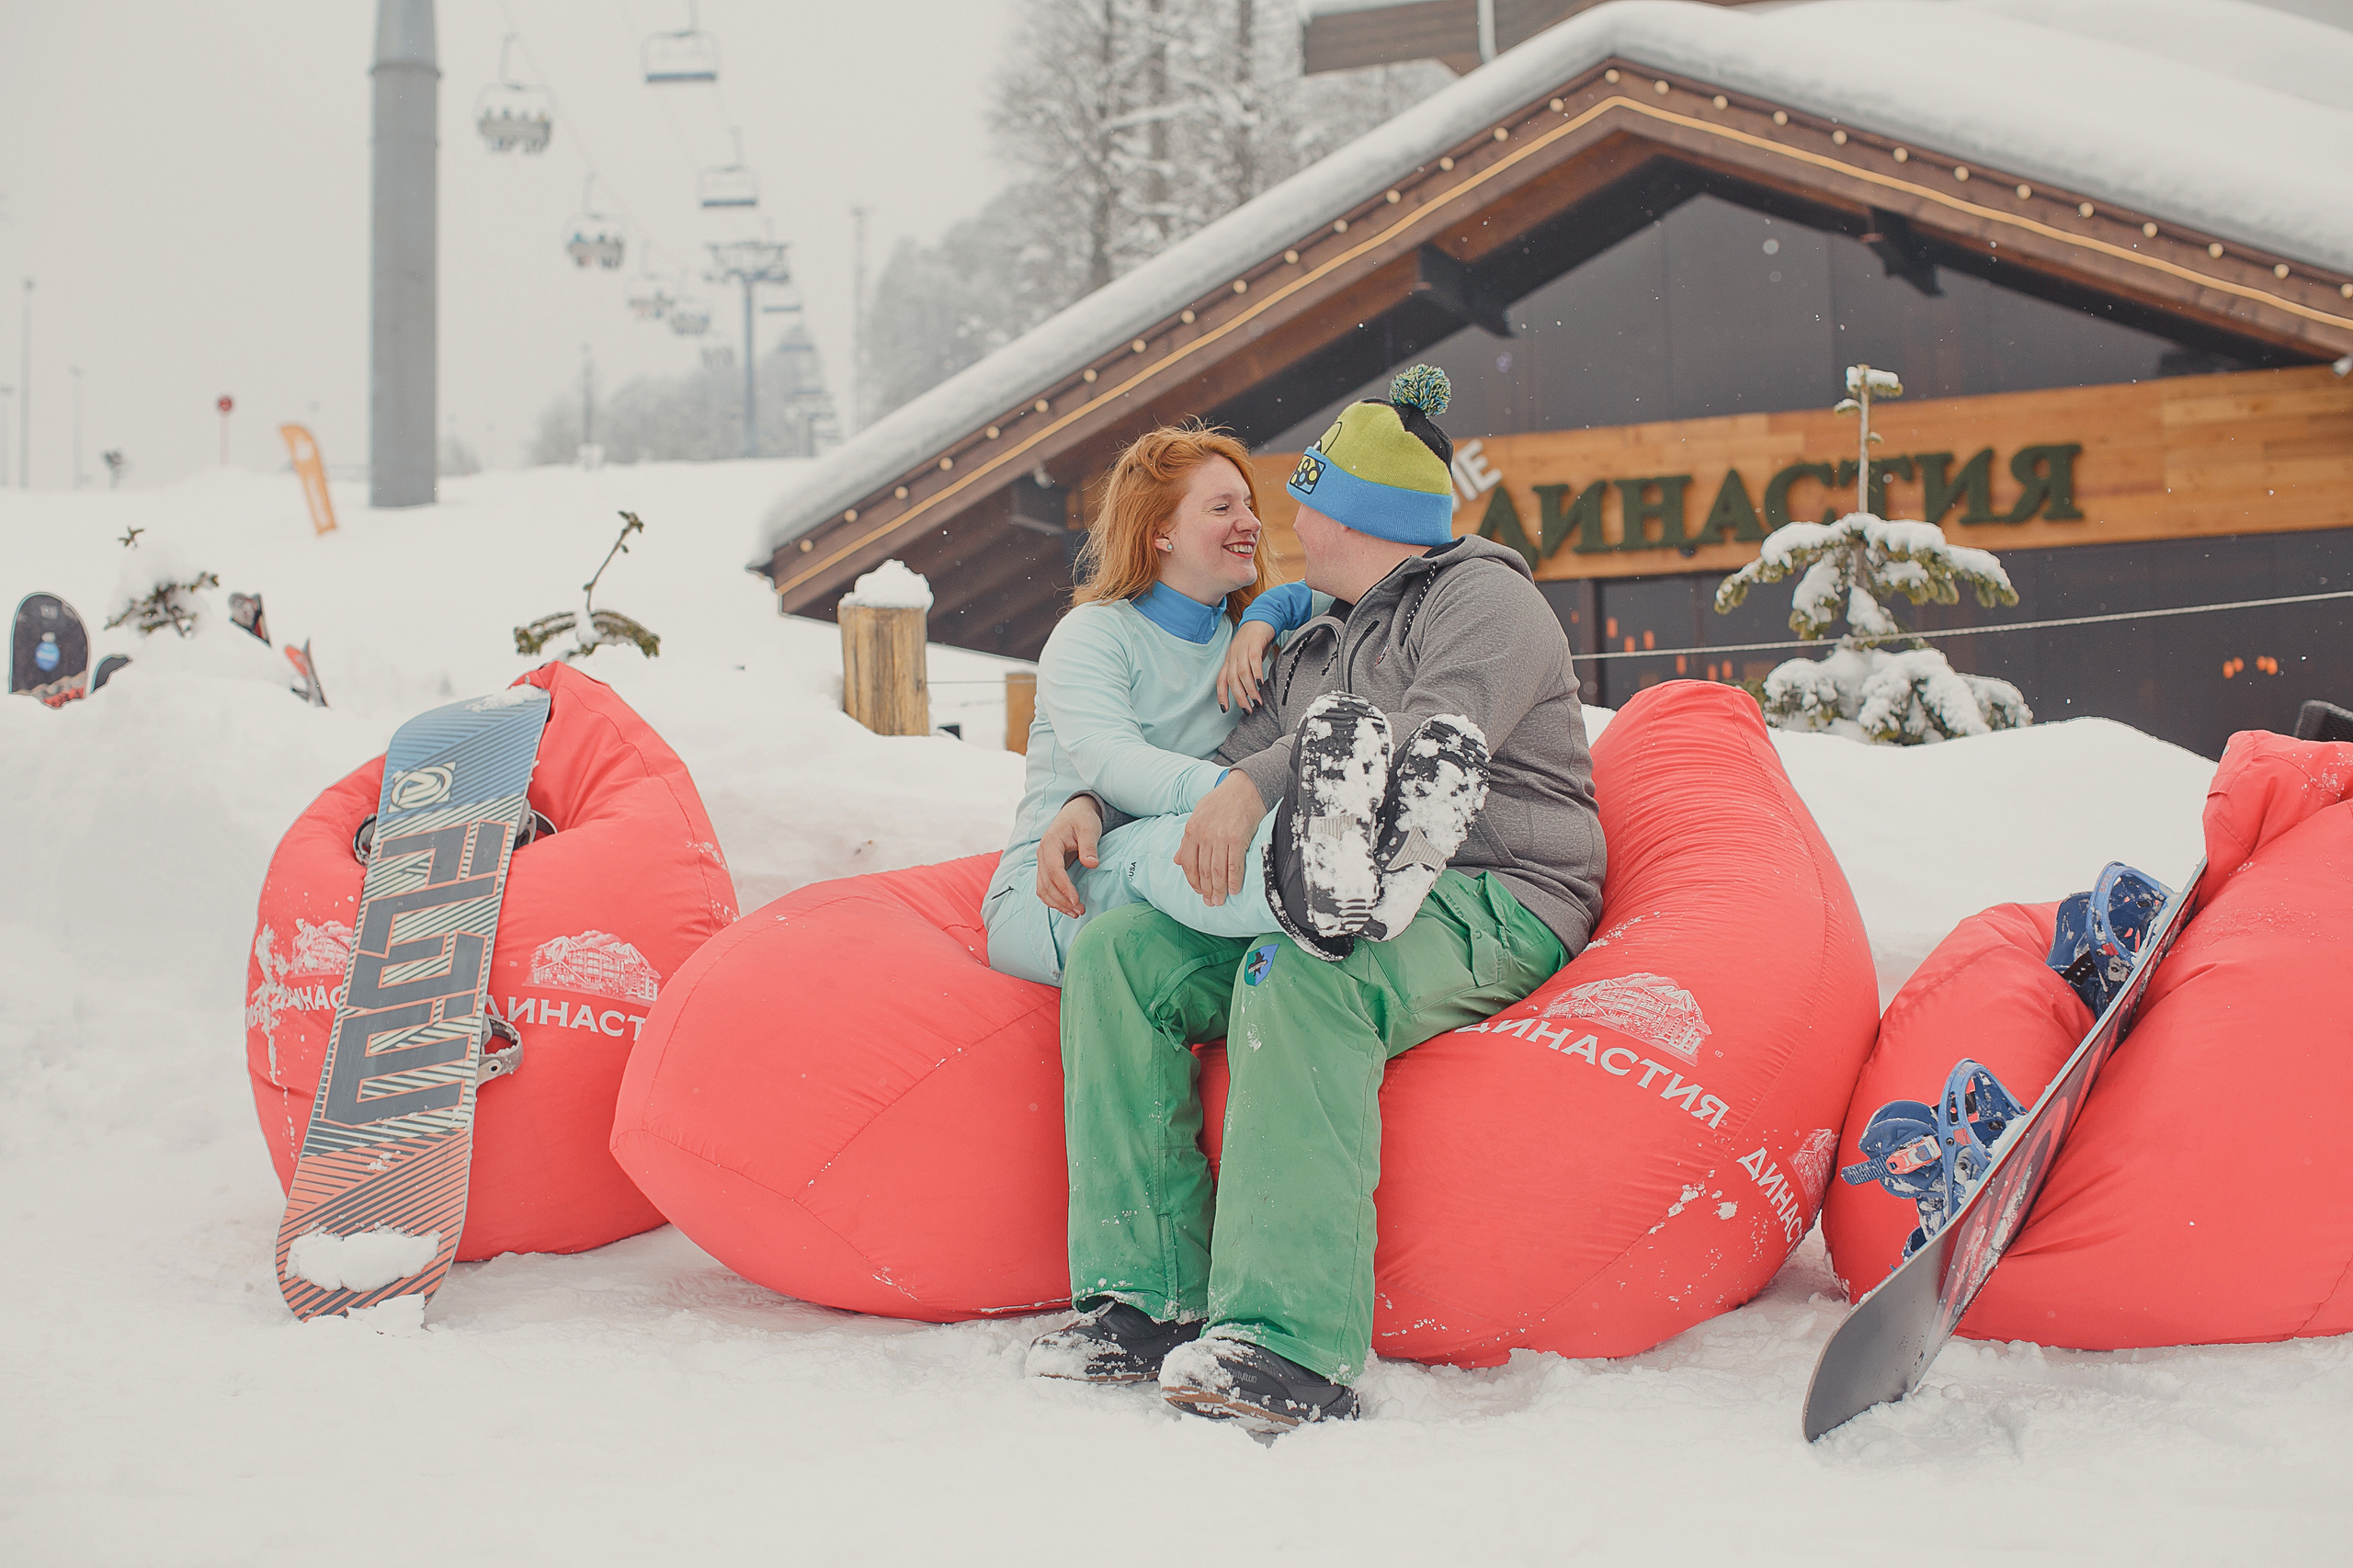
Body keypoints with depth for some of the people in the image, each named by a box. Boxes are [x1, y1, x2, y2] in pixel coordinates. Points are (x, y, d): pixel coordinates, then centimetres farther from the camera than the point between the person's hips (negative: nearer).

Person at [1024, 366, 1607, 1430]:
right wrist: (1094, 805, 9)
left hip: (1495, 907, -8)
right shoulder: (1315, 648, 27)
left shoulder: (1482, 597, -1)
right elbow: (1234, 768, 27)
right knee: (1118, 953, -10)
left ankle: (1294, 1348, -45)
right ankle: (1150, 1299, -18)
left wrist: (1263, 784, -28)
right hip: (1350, 904, 8)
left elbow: (1439, 742, -20)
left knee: (1296, 975, -38)